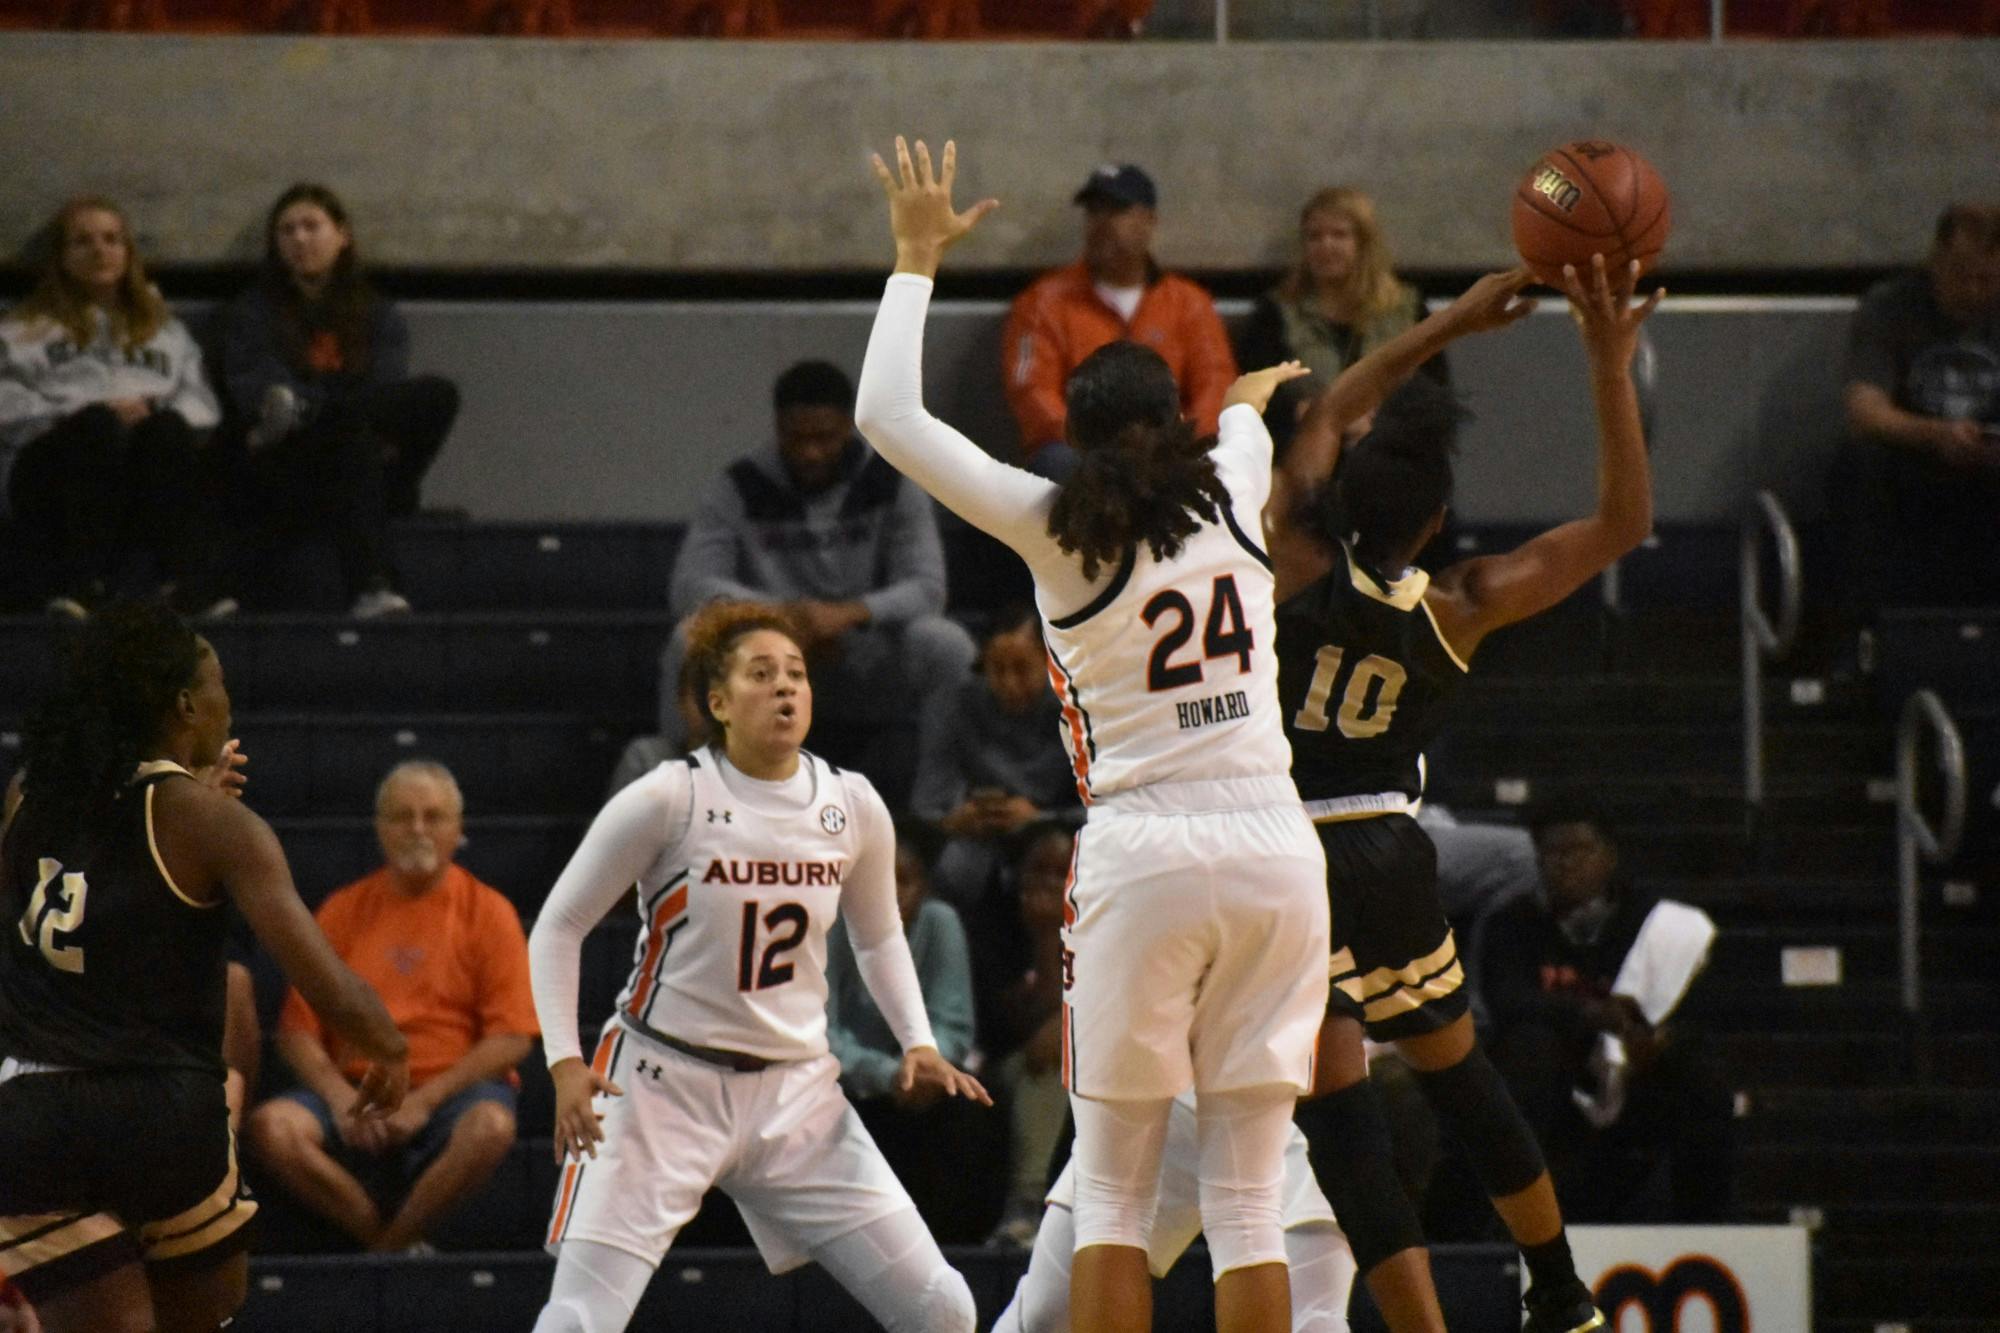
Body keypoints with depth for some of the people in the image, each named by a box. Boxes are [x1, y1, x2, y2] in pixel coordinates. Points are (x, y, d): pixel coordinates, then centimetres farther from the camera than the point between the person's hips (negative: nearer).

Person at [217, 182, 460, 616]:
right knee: (355, 436, -38)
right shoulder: (252, 313, 16)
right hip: (283, 474, -2)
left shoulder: (379, 315, 20)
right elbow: (252, 389, -2)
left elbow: (386, 389, 1)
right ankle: (371, 589, -53)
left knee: (438, 396, -26)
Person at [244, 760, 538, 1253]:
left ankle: (391, 1246, -18)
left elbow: (512, 1039, -3)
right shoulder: (344, 911, 11)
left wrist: (425, 1100, -13)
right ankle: (395, 1246, -19)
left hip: (450, 1094, -2)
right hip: (356, 1094, 2)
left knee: (490, 1127, -36)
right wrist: (338, 1095, -12)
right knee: (273, 1126, -27)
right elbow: (297, 1030, 7)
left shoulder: (488, 912, 5)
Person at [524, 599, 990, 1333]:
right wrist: (565, 1062, -15)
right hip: (662, 1081, -4)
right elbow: (557, 928, -4)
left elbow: (879, 938, 20)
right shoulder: (668, 800, -11)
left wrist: (918, 1044, 5)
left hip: (796, 1092, 4)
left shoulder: (853, 808, 2)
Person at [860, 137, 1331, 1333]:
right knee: (1249, 1192, 3)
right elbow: (1244, 426, 36)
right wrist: (1250, 399, 60)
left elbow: (889, 414, 2)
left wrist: (919, 256, 12)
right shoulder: (1233, 487, 8)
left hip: (1144, 861, -3)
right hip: (1275, 850, 3)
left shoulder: (1057, 529, -2)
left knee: (1113, 1188, 6)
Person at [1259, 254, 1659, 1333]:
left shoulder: (1302, 563, -8)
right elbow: (1623, 523, 2)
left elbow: (1329, 411, 10)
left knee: (1339, 1113, -3)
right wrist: (1610, 366, -5)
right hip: (1392, 856, 3)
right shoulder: (1458, 607, -5)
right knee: (1455, 1073, 23)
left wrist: (1453, 323, 16)